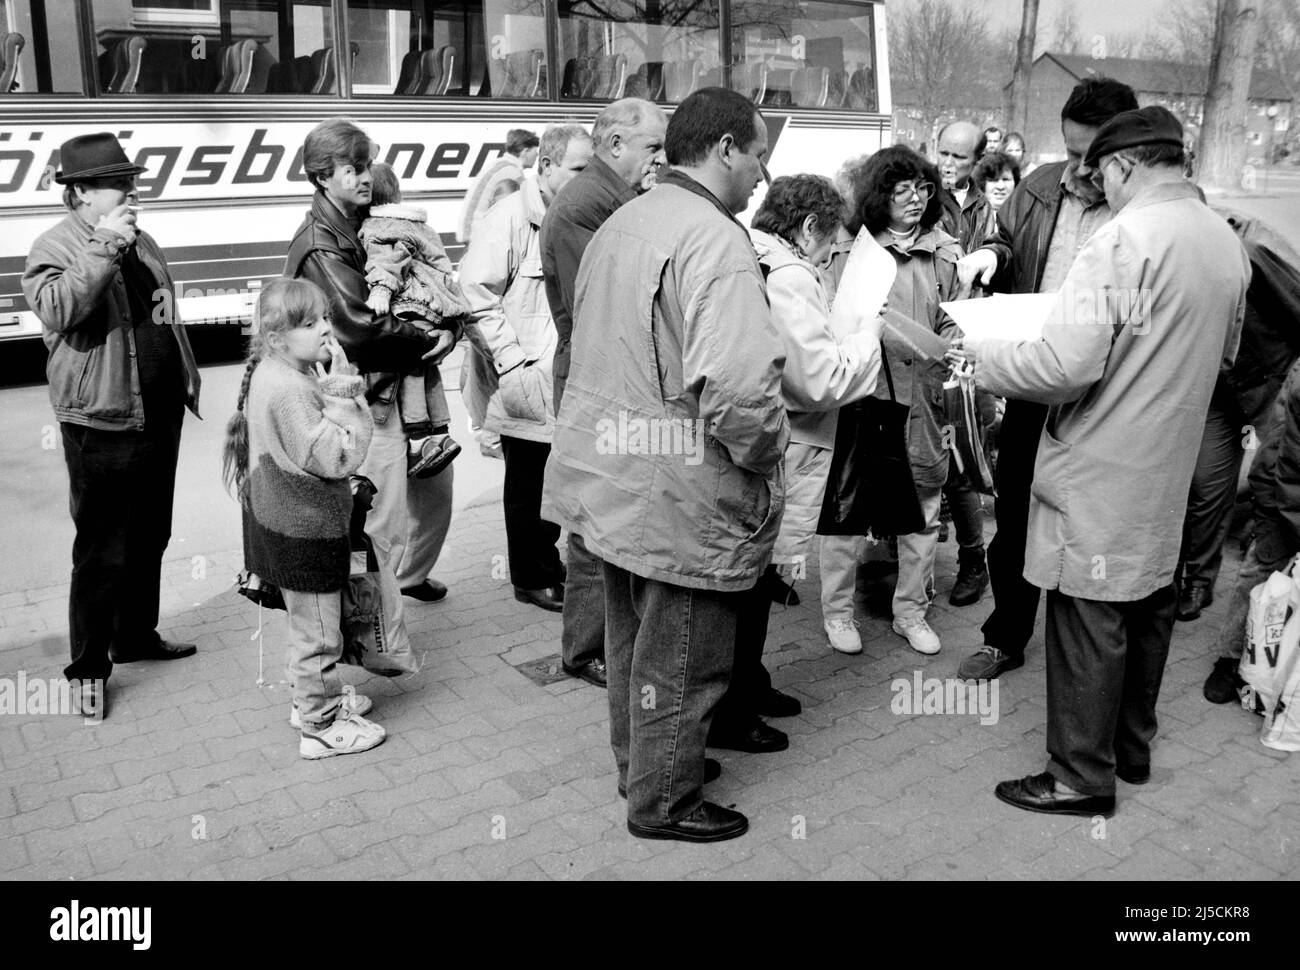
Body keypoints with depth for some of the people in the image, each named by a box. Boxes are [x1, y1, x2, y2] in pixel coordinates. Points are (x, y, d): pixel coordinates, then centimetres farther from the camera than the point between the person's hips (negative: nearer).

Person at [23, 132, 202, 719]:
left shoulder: (141, 244, 13)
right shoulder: (55, 247, -10)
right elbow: (57, 309, -30)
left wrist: (187, 380, 18)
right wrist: (103, 248, -29)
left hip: (160, 418, 8)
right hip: (102, 427, -8)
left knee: (149, 540, 19)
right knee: (102, 553, -1)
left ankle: (136, 636, 36)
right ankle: (87, 668, 13)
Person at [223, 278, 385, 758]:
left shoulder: (279, 373, 5)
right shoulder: (288, 390, -27)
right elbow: (337, 458, -27)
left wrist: (339, 386, -5)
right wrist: (346, 397, -21)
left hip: (286, 522, 10)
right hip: (303, 532, -10)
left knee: (307, 624, 26)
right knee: (319, 634, 5)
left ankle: (314, 697, 44)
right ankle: (321, 727, 19)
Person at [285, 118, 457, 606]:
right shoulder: (319, 246, -16)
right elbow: (361, 326, -23)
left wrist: (449, 329, -8)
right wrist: (427, 339, -11)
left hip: (412, 382, 9)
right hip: (370, 398, -9)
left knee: (436, 479, 21)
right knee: (385, 519, -5)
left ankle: (410, 574, 41)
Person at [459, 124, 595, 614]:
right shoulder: (511, 219, -12)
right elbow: (475, 294, -15)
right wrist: (512, 361, -17)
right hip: (526, 390, -6)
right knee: (527, 486, 8)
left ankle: (548, 561, 37)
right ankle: (529, 578, 24)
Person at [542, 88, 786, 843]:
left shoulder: (620, 224, 9)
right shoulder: (716, 241, -20)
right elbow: (738, 384, -31)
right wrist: (767, 451, -13)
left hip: (611, 475, 9)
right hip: (680, 495, -9)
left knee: (633, 634, 24)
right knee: (681, 659, 9)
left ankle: (639, 758, 43)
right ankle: (665, 803, 26)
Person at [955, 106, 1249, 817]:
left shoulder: (1123, 239, -20)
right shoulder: (1226, 240, 6)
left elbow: (1066, 366, -25)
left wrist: (983, 356, -10)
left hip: (1102, 471, -8)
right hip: (1168, 466, 8)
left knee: (1089, 619, 2)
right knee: (1148, 605, 19)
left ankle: (1081, 778, 15)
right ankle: (1132, 746, 36)